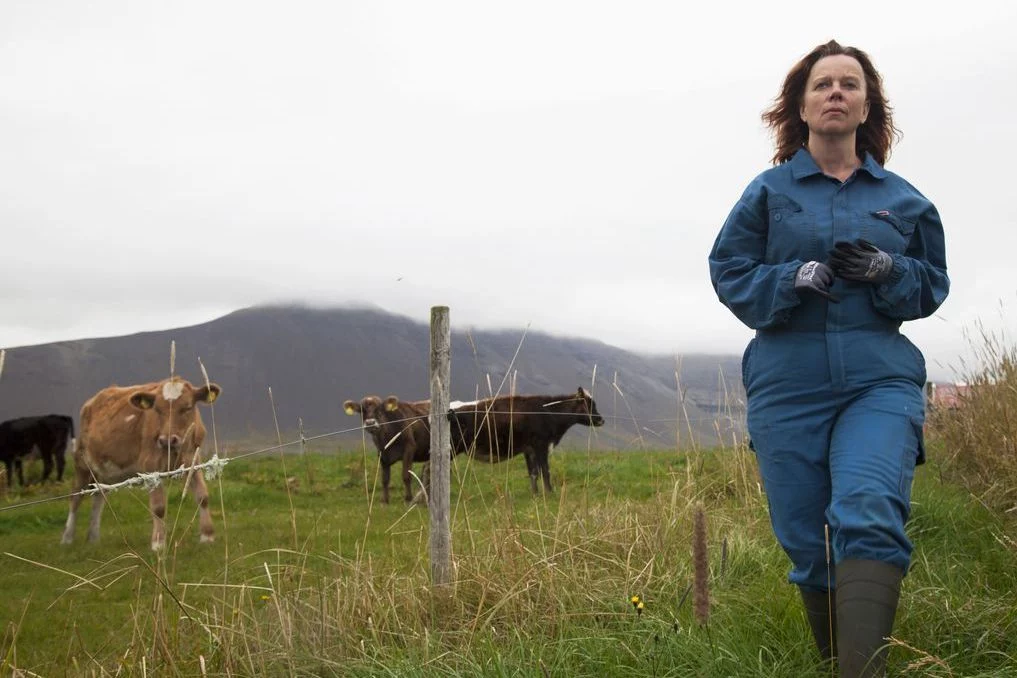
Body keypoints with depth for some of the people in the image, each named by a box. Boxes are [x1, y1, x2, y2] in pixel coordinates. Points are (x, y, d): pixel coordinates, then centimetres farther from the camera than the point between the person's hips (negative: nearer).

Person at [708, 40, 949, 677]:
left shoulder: (902, 198, 11)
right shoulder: (771, 190, 8)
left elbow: (934, 284, 14)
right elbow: (729, 271, 6)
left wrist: (888, 272, -8)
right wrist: (793, 279, -12)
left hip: (880, 384, 0)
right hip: (787, 389, 1)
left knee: (869, 517, -24)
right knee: (807, 545, 3)